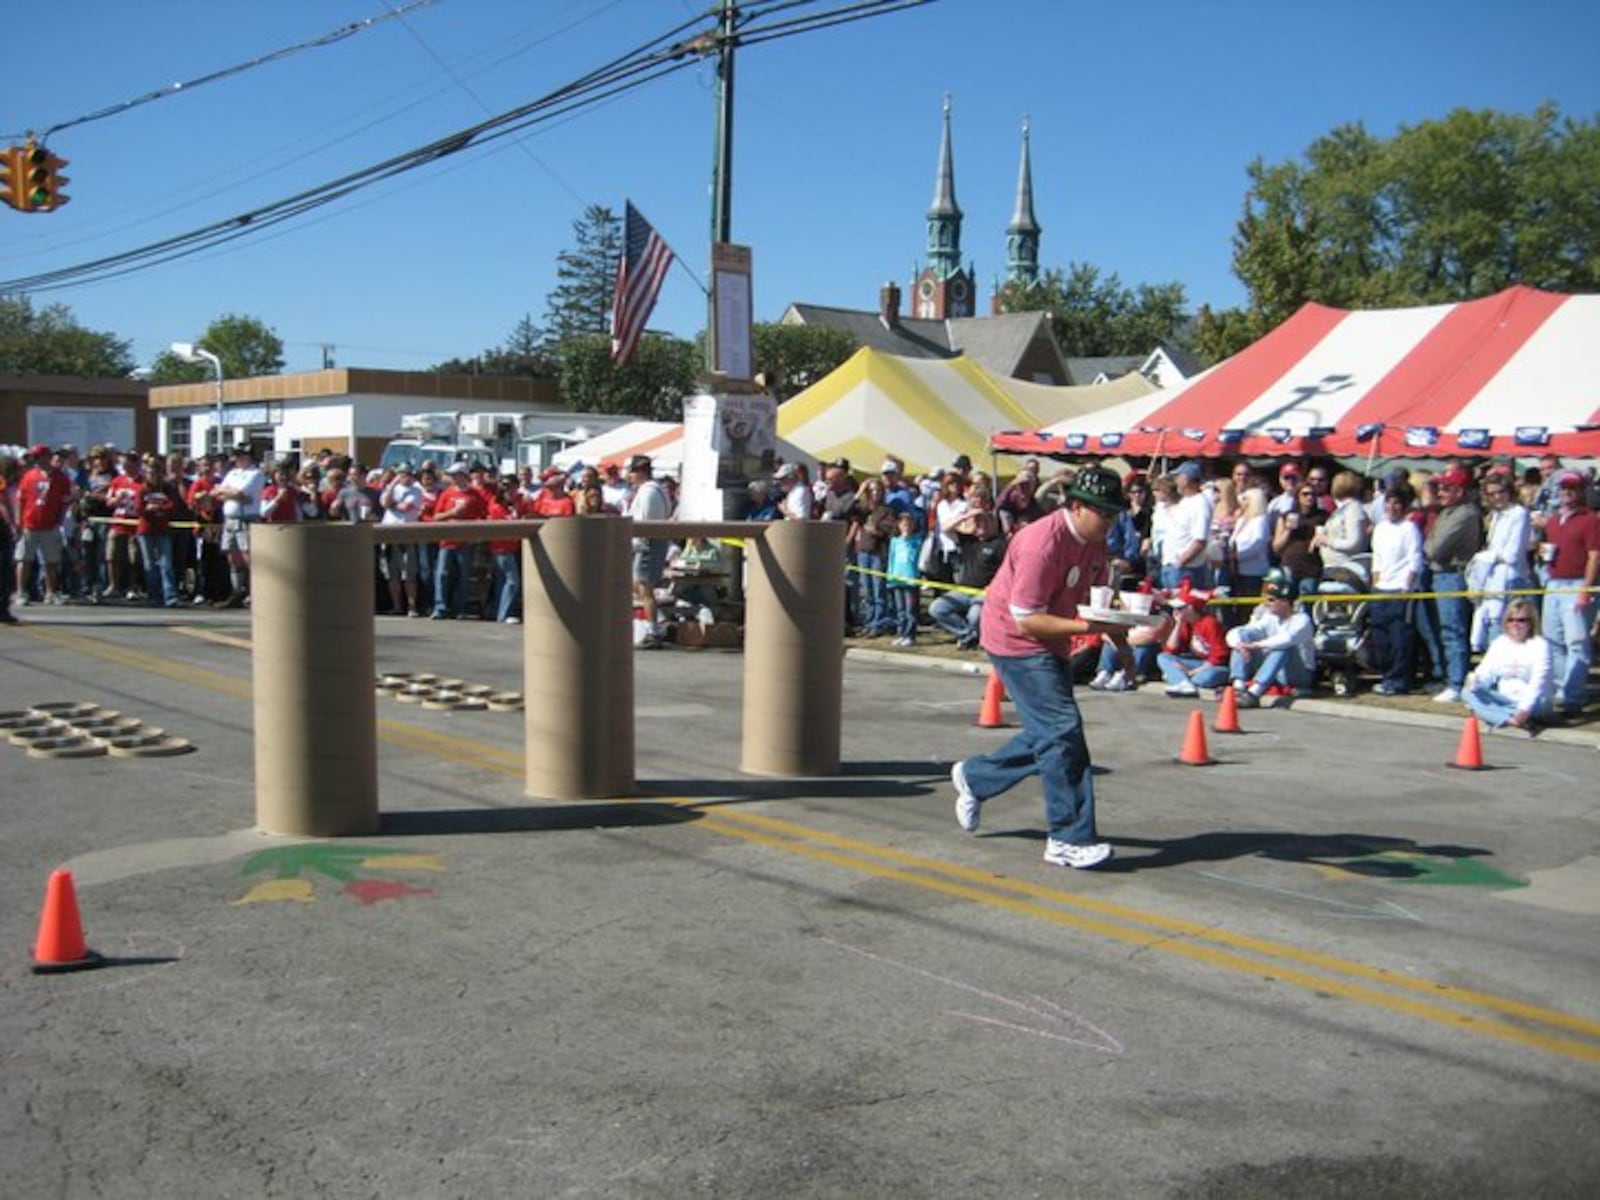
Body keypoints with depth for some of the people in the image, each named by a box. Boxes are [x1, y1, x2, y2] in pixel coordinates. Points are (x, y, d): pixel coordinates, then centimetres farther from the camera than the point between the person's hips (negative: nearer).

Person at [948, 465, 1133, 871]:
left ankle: (974, 777, 33)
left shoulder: (1095, 541, 2)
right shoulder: (1043, 543, -27)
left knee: (1049, 734, 13)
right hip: (1016, 643, -9)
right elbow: (1026, 621, -28)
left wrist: (1121, 641, 4)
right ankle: (1069, 839, -8)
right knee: (1062, 730, -14)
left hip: (1052, 646, 9)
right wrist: (1088, 627, -33)